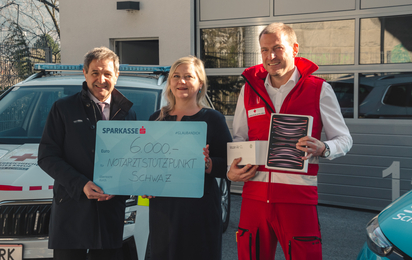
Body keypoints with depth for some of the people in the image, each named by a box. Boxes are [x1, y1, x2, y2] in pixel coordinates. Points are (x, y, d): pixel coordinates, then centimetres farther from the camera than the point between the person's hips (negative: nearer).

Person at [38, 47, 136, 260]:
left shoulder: (126, 112, 11)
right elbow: (47, 156, -3)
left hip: (111, 212, 3)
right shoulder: (63, 108, 3)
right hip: (71, 213, -2)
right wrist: (81, 185, -16)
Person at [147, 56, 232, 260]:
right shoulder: (157, 119, 13)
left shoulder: (212, 118, -1)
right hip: (162, 207, 4)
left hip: (199, 207, -4)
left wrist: (207, 163, -24)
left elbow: (229, 166, -6)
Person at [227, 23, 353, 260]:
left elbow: (344, 139, 5)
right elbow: (239, 138, 18)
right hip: (255, 194, 3)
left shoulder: (319, 90, 1)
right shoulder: (250, 88, 11)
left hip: (298, 196, -3)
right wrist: (233, 170, 0)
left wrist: (323, 149, -17)